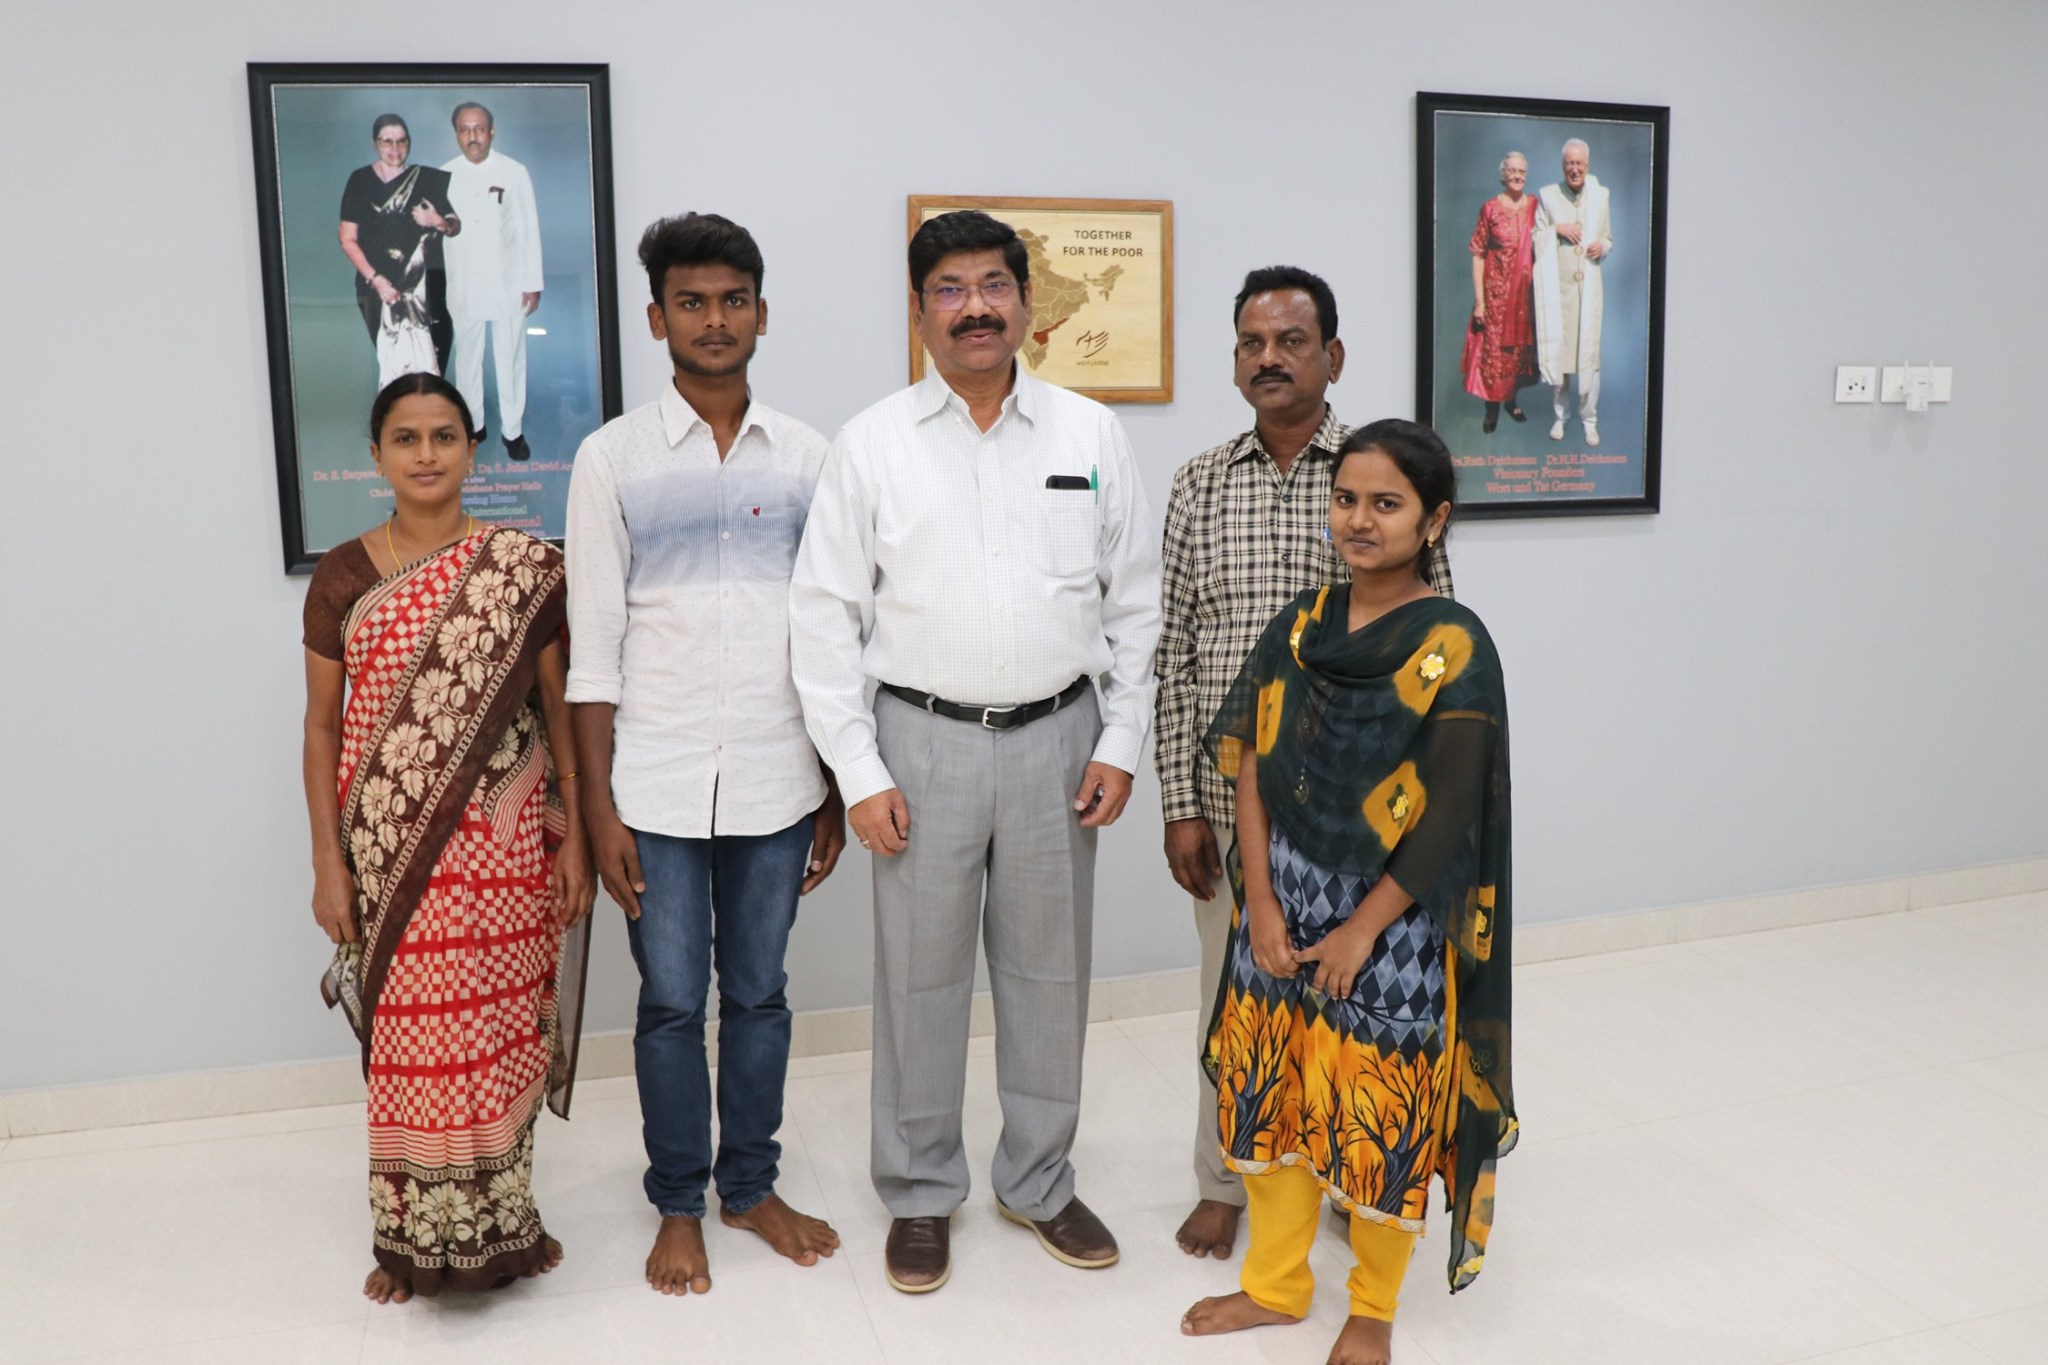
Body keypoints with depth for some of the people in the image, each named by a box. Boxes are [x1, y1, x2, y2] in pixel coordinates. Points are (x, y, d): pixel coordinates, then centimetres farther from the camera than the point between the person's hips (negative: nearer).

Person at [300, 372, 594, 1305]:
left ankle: (502, 1219, 27)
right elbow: (322, 726, 5)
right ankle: (414, 1234, 25)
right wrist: (327, 862, 1)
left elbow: (557, 706, 1)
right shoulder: (342, 577, 3)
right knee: (409, 1037, 7)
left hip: (502, 841, 0)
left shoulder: (523, 567, -1)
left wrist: (574, 836, -2)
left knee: (500, 1028, 7)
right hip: (388, 844, 1)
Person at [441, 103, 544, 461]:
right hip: (463, 286, 2)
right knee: (467, 358, 11)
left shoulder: (514, 172, -3)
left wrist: (533, 283, -3)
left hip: (508, 283, -2)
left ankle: (513, 430, 15)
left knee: (511, 358, 4)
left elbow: (529, 229, -1)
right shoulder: (445, 176, 1)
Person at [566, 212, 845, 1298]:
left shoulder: (806, 457, 3)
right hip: (658, 787, -1)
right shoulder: (613, 458, -2)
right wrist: (599, 809, -6)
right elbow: (594, 647, -3)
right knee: (672, 1004, 10)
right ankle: (679, 1205, 29)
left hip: (776, 783, 2)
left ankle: (750, 1185, 33)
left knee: (759, 995, 14)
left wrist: (837, 789, 5)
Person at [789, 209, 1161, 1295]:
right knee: (920, 974, 8)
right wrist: (860, 774, -6)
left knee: (1048, 971, 13)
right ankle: (920, 1193, 28)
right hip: (924, 739, -1)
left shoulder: (1091, 434, 4)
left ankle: (1040, 1182, 32)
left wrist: (1121, 744, 1)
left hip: (1057, 736, 2)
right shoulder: (871, 444, -1)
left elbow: (1134, 601, 7)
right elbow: (828, 615, -2)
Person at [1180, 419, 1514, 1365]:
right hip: (1283, 905, 5)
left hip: (1389, 920, -4)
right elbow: (1252, 768, 0)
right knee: (1272, 1091, 15)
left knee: (1380, 1113, 9)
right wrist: (1262, 904, -7)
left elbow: (1449, 818, -14)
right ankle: (1275, 1283, 36)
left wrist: (1361, 930, -13)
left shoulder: (1452, 647, -13)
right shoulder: (1302, 625, 1)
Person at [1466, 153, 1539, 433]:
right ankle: (1492, 408, 10)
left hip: (1526, 291, 3)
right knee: (1494, 348, 0)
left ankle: (1512, 398, 28)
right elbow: (1478, 256, -7)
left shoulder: (1535, 206, 4)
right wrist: (1479, 299, -11)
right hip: (1496, 291, -3)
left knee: (1521, 345, 12)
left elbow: (1544, 247, 14)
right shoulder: (1490, 208, -6)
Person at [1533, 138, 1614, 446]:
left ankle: (1589, 419, 9)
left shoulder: (1600, 196, 6)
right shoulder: (1547, 196, 2)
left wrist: (1602, 246, -6)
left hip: (1588, 286, 1)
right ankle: (1558, 415, 17)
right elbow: (1534, 239, 4)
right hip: (1557, 288, -1)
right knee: (1556, 351, 3)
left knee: (1589, 353, -1)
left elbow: (1609, 239, 16)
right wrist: (1557, 229, -12)